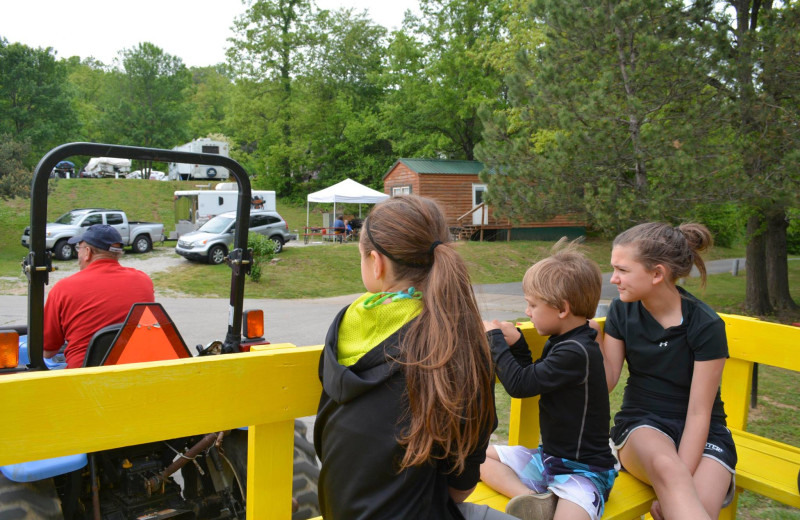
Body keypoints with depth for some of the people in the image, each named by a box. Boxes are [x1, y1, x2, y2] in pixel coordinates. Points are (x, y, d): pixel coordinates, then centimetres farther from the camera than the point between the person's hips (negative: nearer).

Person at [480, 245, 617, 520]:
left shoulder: (576, 352, -24)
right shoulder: (561, 341, 5)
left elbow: (519, 384, -22)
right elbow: (533, 379, 18)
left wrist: (496, 339, -10)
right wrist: (516, 344, 4)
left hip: (582, 469, -10)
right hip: (549, 456, 10)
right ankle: (533, 497, -13)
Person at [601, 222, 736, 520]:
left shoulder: (706, 326, -14)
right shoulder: (622, 311, -2)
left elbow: (698, 413, -14)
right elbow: (607, 381, -2)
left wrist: (673, 490, -21)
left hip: (701, 434, -2)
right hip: (642, 424, 2)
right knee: (664, 464, -35)